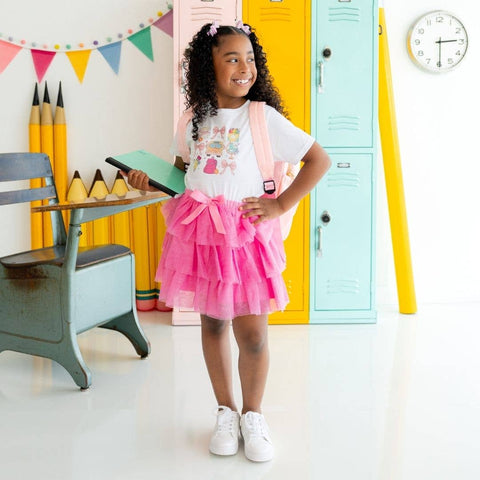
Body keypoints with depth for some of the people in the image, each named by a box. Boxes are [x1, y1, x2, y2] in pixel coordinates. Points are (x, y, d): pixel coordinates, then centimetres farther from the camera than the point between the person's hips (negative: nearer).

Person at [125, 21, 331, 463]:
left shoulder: (263, 116, -6)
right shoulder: (196, 117, 7)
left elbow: (319, 159, -6)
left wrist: (281, 205, -11)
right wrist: (149, 181, 3)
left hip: (244, 235, -4)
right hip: (199, 234, 4)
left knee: (252, 333, -1)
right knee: (212, 324, 13)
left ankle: (253, 415, 22)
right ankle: (226, 411, 29)